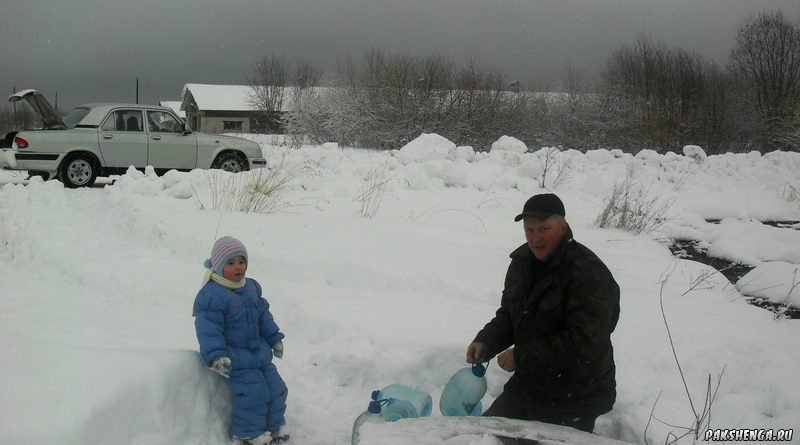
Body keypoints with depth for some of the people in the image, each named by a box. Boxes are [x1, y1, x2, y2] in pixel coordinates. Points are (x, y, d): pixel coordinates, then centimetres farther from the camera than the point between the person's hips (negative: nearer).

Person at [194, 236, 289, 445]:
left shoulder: (252, 287, 5)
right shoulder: (211, 295, -22)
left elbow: (263, 315, 17)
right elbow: (208, 329, -26)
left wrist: (274, 338, 19)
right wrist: (216, 356, -33)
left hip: (258, 350, 8)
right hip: (233, 356, -8)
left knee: (275, 385, 10)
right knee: (253, 390, -15)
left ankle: (274, 425, 28)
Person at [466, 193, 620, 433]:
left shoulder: (589, 274, -24)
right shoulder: (522, 261, 1)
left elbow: (582, 343, -28)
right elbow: (508, 315, 12)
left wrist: (521, 356, -25)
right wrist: (485, 342, -8)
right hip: (528, 385, 8)